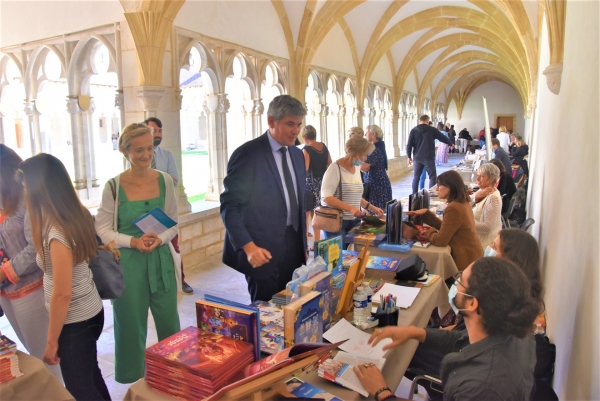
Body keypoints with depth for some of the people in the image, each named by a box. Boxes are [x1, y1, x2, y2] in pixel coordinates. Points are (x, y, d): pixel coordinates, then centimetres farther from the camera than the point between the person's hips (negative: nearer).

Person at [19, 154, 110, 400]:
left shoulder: (57, 233, -28)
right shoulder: (78, 215, -3)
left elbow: (62, 294, -24)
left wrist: (51, 341, -14)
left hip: (75, 321, -8)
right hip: (90, 312, 8)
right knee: (90, 376, 25)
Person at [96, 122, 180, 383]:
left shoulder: (165, 181, -2)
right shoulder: (113, 186, -9)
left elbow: (174, 222, 3)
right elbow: (102, 229, -5)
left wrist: (159, 239, -17)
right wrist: (133, 242, -20)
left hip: (160, 259, 2)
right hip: (127, 263, -2)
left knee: (169, 321, 13)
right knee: (131, 323, 12)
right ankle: (132, 379, 35)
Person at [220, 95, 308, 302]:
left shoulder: (297, 155, 10)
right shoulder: (247, 154, -13)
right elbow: (229, 205, -14)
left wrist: (303, 242, 15)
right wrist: (248, 246, -22)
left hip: (294, 243, 7)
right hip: (263, 248, -6)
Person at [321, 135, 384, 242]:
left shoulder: (357, 168, 10)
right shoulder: (335, 168, -13)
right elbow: (326, 197, -20)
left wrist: (370, 207, 11)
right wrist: (350, 208, -26)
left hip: (354, 221, 7)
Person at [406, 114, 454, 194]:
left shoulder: (414, 130, 3)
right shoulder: (432, 130, 0)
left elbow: (409, 144, -1)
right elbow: (443, 137, 13)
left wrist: (409, 156, 7)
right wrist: (450, 144, 30)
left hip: (418, 158, 3)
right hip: (428, 158, -3)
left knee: (416, 177, 10)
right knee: (432, 177, 3)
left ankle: (414, 195, 11)